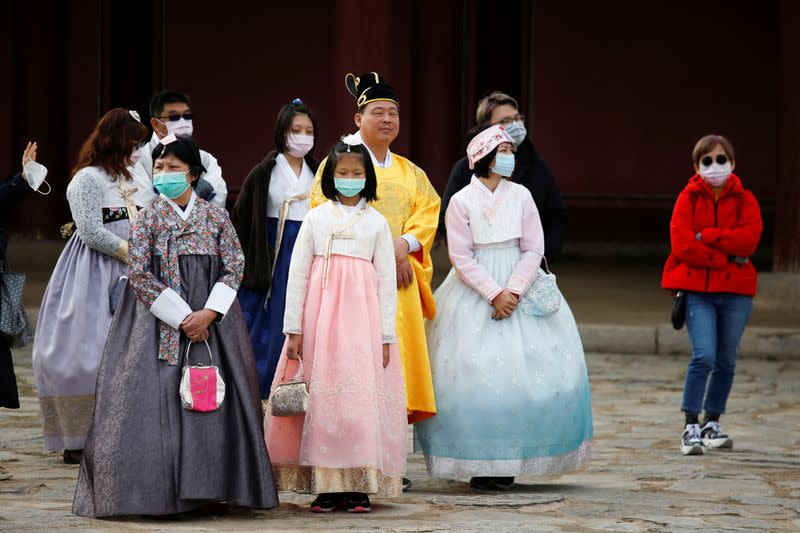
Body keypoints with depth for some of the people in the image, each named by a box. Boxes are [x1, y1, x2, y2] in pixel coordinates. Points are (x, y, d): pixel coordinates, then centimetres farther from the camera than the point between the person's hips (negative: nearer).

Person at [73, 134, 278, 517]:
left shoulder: (216, 217, 6)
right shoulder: (148, 220, 2)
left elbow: (234, 267, 2)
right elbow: (140, 274, -6)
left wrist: (208, 314, -13)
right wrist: (182, 318, -13)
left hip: (212, 323, 1)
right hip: (161, 324, -1)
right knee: (161, 397, -8)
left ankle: (210, 489, 3)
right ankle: (162, 490, -5)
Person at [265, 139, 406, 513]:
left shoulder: (377, 223, 8)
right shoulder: (315, 219, 8)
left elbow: (387, 280, 6)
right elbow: (297, 274, 6)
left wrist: (386, 336, 0)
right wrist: (294, 328, -1)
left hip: (362, 317, 0)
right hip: (320, 314, 0)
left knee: (363, 396, -6)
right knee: (321, 395, -3)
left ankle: (359, 486, -1)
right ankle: (325, 485, 1)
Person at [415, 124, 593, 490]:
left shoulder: (520, 196, 5)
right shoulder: (461, 202, -3)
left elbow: (533, 249, 3)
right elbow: (462, 257, -7)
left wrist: (513, 291, -10)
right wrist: (493, 294, -15)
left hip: (519, 287, 3)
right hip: (475, 292, -3)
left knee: (531, 370, -3)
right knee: (476, 376, -8)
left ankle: (508, 461, 3)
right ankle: (480, 464, -3)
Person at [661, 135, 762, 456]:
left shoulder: (744, 199, 6)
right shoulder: (689, 198, 2)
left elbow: (749, 238, -12)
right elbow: (681, 244, -11)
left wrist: (705, 236, -15)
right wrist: (727, 256, -12)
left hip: (735, 291, 2)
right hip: (697, 290, -2)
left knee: (726, 361, 8)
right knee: (704, 355, -16)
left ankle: (712, 424, 23)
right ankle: (691, 428, -12)